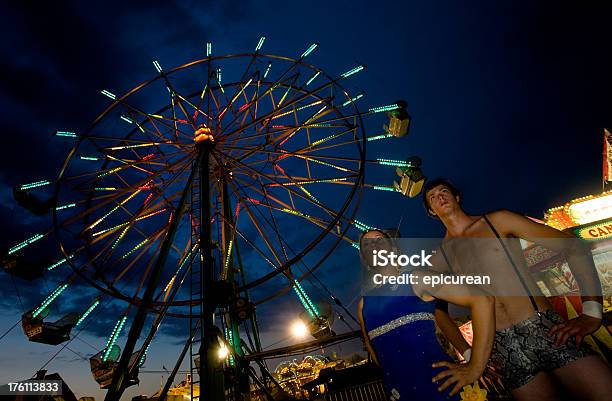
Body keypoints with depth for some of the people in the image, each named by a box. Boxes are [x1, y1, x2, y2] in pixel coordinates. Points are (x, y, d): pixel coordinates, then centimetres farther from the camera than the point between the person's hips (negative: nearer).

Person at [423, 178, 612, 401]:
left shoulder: (498, 221, 3)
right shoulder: (438, 257, 6)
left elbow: (574, 247, 2)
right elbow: (439, 309, 14)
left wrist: (591, 313, -7)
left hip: (547, 329, 0)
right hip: (503, 349, 1)